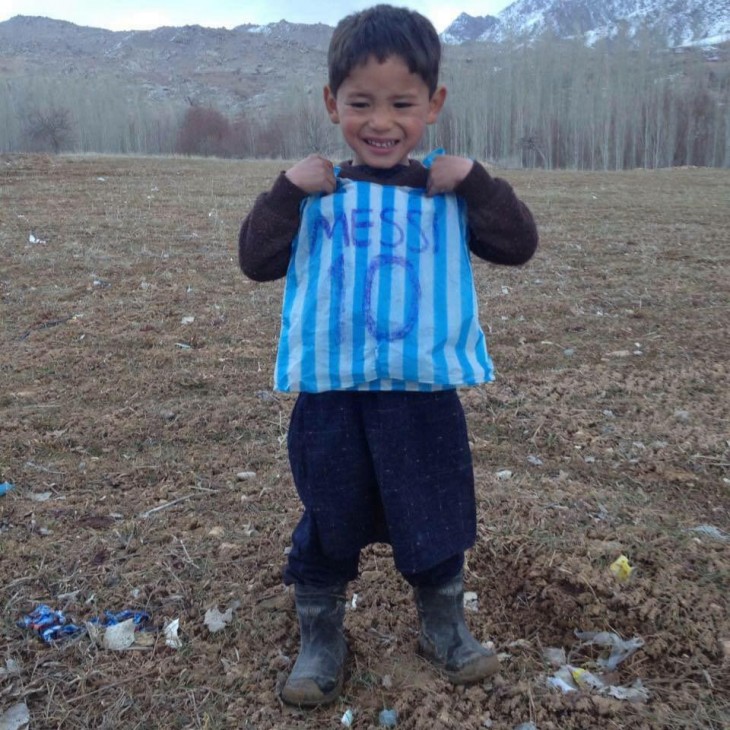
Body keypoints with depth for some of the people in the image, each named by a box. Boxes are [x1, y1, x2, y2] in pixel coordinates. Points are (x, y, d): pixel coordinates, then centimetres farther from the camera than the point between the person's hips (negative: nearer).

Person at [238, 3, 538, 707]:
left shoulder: (451, 192, 3)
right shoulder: (316, 190, 1)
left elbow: (518, 246, -4)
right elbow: (257, 261, -3)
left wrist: (475, 180, -14)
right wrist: (288, 190, -15)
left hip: (425, 392, 1)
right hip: (331, 393, 0)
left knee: (436, 517, 15)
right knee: (328, 523, 13)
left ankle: (444, 626, 40)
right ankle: (320, 637, 34)